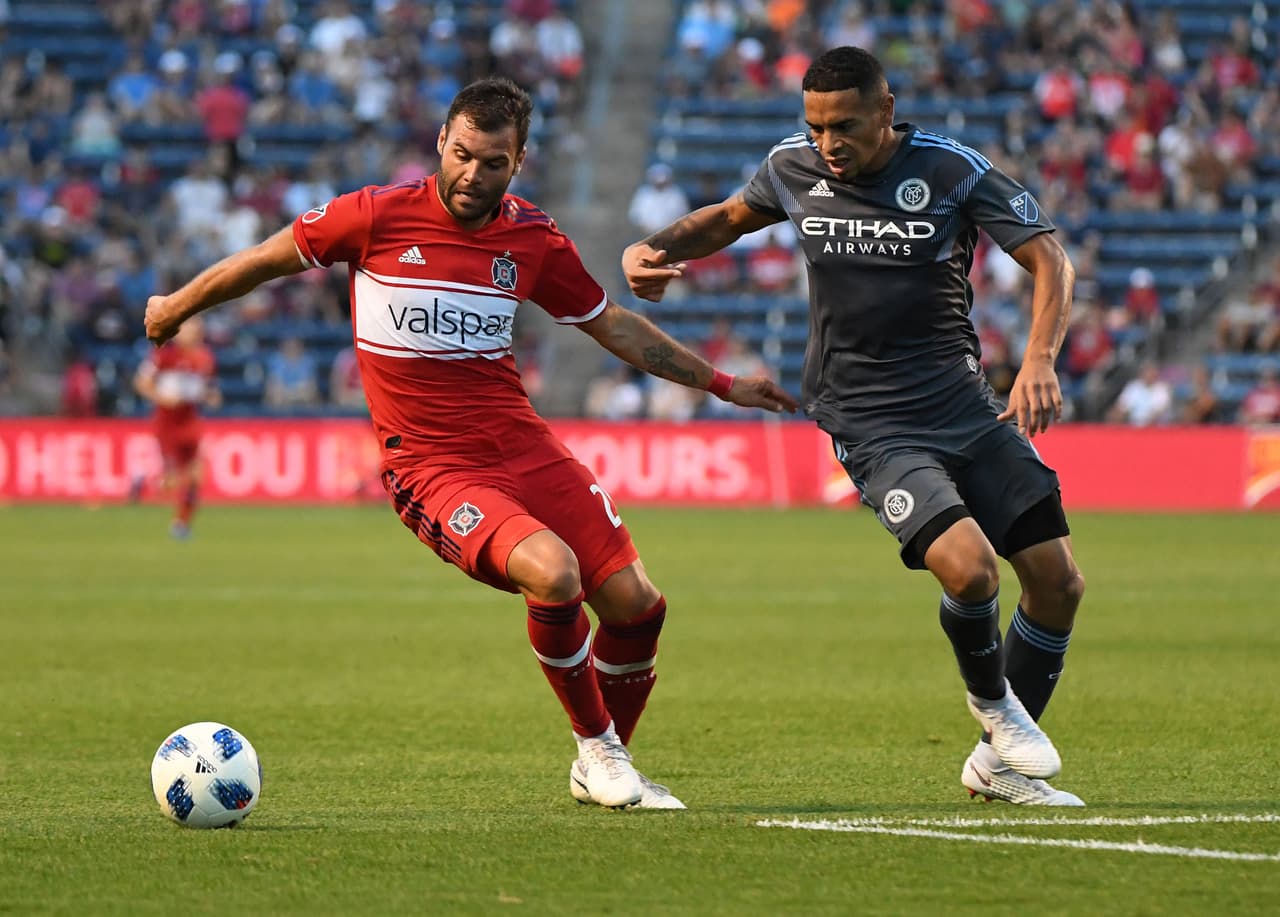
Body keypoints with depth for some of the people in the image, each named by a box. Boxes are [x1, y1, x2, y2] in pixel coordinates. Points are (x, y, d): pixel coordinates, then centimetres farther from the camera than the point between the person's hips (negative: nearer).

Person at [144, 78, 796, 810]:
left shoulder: (534, 240, 3)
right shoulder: (378, 216, -8)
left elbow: (614, 325, 18)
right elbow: (270, 259, 8)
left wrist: (721, 383, 20)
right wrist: (178, 307, 20)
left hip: (525, 447, 5)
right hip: (432, 469, -5)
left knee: (637, 603, -2)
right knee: (552, 572, -30)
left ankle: (603, 768, 23)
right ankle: (596, 746, -7)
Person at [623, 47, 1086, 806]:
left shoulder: (952, 170, -9)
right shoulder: (794, 168, -1)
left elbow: (1050, 259, -10)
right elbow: (730, 217, 21)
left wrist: (1040, 360, -26)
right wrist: (656, 248, 2)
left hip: (966, 403, 2)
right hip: (872, 426, -2)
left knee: (1059, 582, -1)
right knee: (968, 568, -25)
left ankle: (1000, 761, 20)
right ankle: (991, 700, 8)